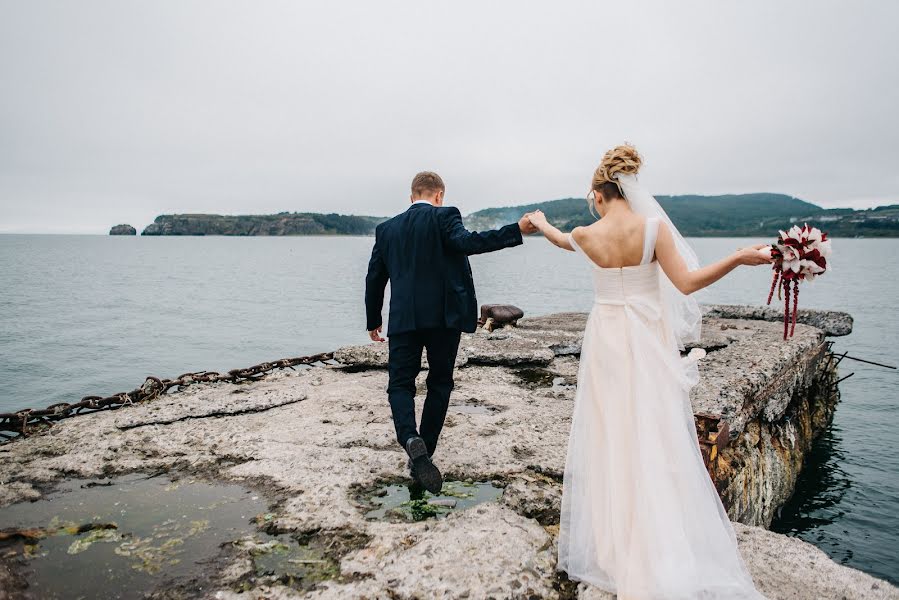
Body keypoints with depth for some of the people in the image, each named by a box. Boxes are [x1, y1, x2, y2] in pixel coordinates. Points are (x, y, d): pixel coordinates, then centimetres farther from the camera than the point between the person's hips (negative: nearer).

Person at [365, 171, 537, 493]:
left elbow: (374, 278, 15)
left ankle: (411, 441, -20)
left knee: (400, 384, 7)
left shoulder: (387, 228, 13)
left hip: (404, 319, 2)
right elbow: (466, 242, -20)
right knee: (439, 384, 13)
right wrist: (517, 230, -21)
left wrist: (373, 321, 25)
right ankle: (423, 453, 16)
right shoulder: (444, 216, 0)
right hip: (443, 316, -2)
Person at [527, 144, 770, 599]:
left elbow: (562, 240, 21)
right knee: (654, 440, 3)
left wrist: (540, 223, 41)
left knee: (609, 436, 10)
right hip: (648, 340, -1)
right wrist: (739, 258, -14)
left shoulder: (586, 235, -3)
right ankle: (667, 559, 9)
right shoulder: (653, 226, -9)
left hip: (606, 340, 1)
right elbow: (686, 282, -15)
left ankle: (614, 540, 22)